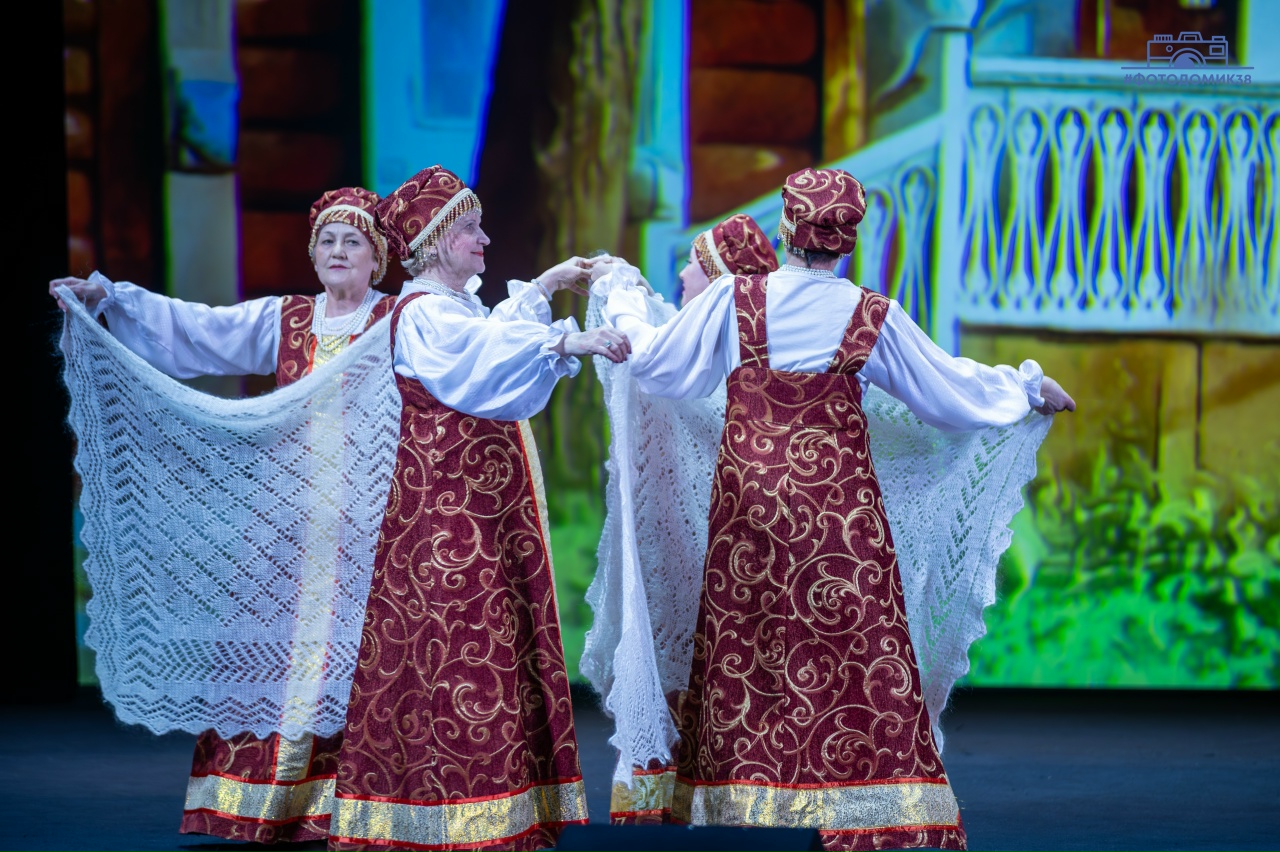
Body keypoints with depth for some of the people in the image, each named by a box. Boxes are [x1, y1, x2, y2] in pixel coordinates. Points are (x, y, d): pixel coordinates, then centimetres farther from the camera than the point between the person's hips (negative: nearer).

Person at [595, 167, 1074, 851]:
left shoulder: (733, 300, -3)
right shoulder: (874, 318, -3)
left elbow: (654, 361, 7)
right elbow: (952, 389, 7)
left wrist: (624, 304, 26)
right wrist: (1030, 387, 24)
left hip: (748, 499, 1)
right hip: (838, 506, -1)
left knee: (745, 662, 7)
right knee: (853, 661, -2)